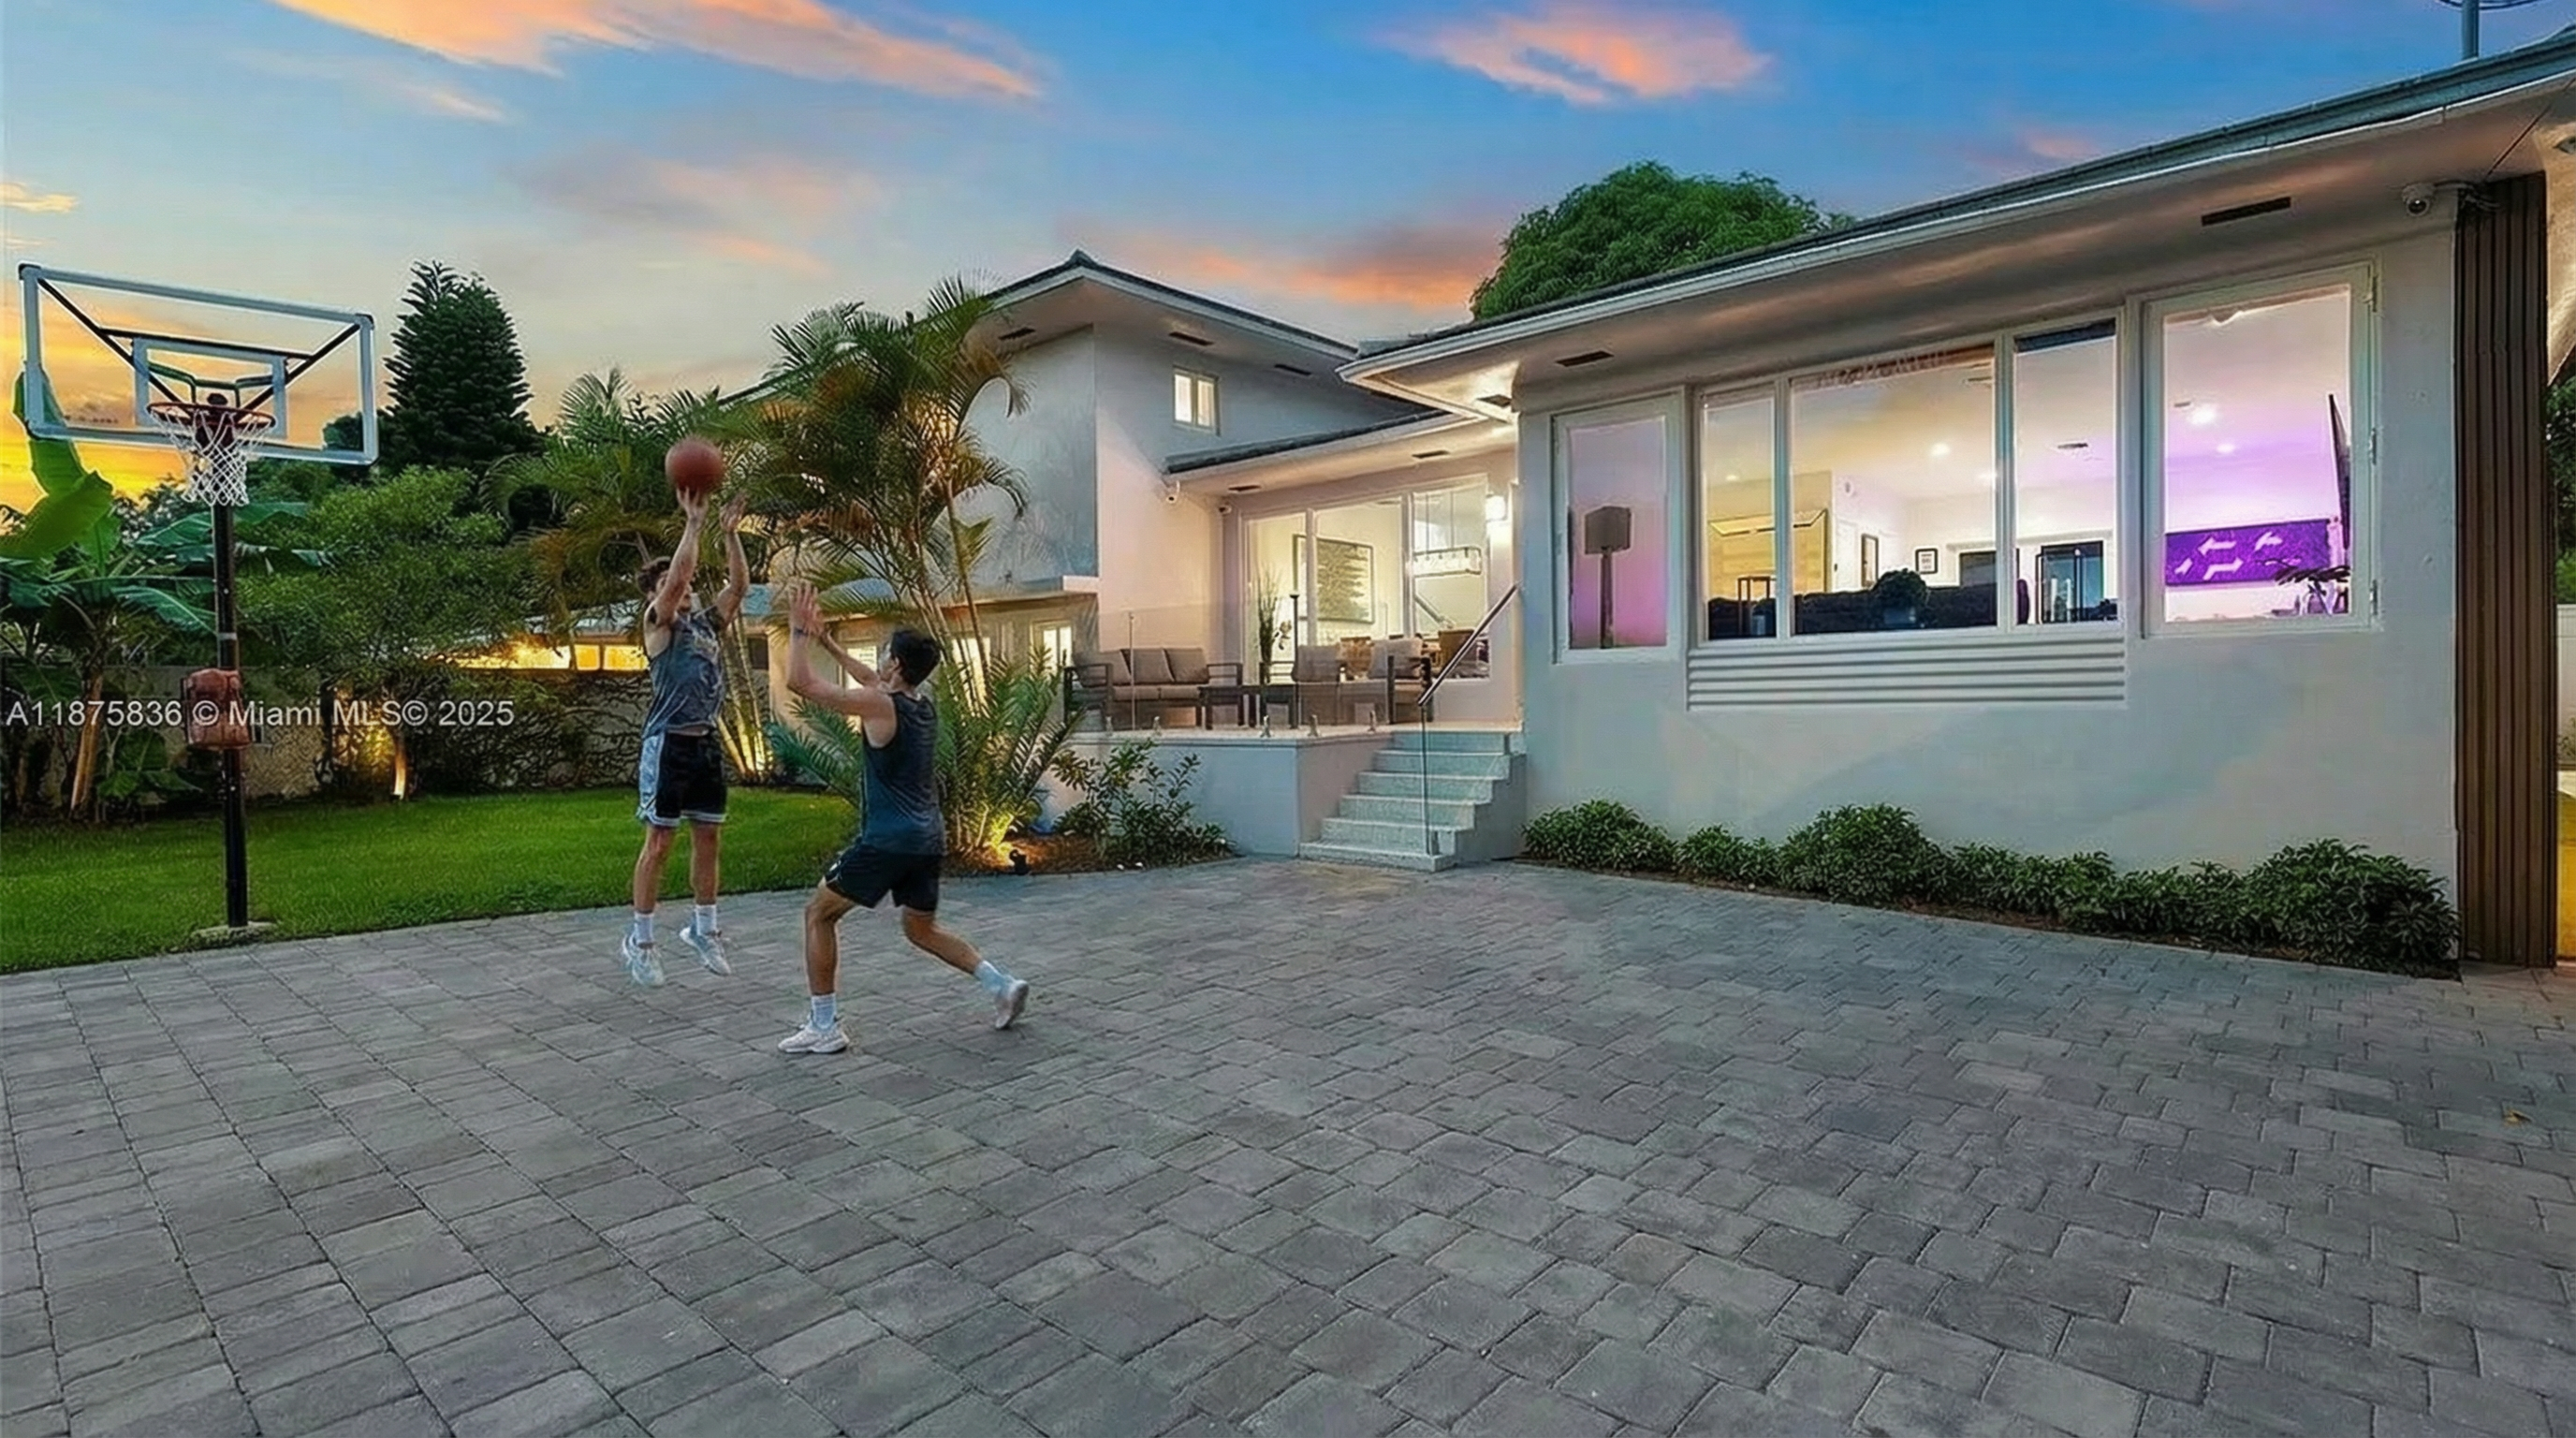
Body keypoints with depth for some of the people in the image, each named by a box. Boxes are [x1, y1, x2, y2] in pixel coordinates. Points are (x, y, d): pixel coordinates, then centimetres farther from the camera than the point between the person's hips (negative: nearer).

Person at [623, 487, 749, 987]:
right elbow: (677, 575, -19)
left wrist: (731, 533, 1)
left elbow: (739, 584, 5)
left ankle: (702, 928, 24)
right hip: (669, 743, -6)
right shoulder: (658, 623, -4)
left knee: (709, 840, 11)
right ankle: (640, 940, 11)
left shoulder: (708, 624, 13)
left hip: (707, 742, 6)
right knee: (659, 843, -1)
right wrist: (694, 523, -16)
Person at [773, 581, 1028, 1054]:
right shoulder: (923, 704, 11)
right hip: (927, 839, 8)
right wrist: (825, 641, 33)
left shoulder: (880, 706, -12)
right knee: (922, 929, 22)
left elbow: (800, 682, -10)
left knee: (818, 914, 9)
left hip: (888, 839, -8)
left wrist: (799, 630, 3)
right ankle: (1001, 984, 9)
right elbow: (871, 678, 31)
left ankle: (823, 1027, 9)